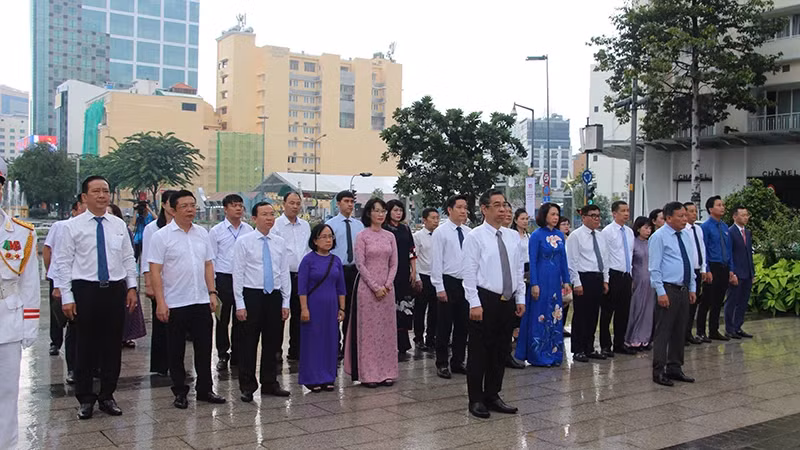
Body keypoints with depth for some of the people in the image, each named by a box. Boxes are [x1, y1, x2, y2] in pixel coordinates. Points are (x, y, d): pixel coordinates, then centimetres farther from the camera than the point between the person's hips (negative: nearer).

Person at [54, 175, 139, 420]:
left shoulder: (119, 225, 7)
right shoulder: (72, 226, -3)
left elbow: (129, 259, 11)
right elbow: (63, 263, -3)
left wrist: (132, 287, 4)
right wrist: (67, 297, -8)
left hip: (116, 290, 3)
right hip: (85, 290, -3)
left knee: (113, 345, 9)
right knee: (86, 346, 5)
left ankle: (107, 396, 23)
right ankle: (85, 399, 19)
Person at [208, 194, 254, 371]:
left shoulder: (249, 230, 4)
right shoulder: (216, 231, -1)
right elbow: (211, 258, -1)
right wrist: (211, 283, -6)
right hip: (223, 278, -2)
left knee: (240, 319, 10)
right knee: (223, 319, 5)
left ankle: (237, 355, 21)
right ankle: (222, 355, 17)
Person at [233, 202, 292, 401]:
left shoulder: (280, 242, 8)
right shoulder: (244, 242, -3)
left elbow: (285, 273, 10)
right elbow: (238, 274, -5)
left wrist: (285, 302, 6)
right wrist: (240, 304, -9)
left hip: (274, 296, 4)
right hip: (252, 295, -4)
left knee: (272, 343, 10)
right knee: (249, 343, 2)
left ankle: (269, 383, 23)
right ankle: (247, 386, 13)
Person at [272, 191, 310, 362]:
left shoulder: (305, 225, 12)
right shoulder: (276, 225, -6)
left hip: (302, 276, 5)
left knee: (298, 315, 10)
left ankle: (295, 351, 20)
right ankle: (276, 351, 8)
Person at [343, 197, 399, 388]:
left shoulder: (390, 236, 9)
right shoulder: (362, 236, -4)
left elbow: (394, 264, 8)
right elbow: (360, 264, -8)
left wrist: (387, 285, -5)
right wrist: (375, 287, -13)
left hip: (386, 288, 5)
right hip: (366, 286, -4)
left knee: (387, 329, 7)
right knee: (367, 329, 0)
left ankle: (386, 372, 14)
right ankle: (368, 374, 6)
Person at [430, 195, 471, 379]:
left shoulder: (469, 232, 7)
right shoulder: (441, 232, -6)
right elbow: (436, 261, -8)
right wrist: (439, 287, -12)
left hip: (466, 283, 5)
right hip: (448, 282, -5)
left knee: (462, 325, 12)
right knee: (444, 325, 3)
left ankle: (458, 362, 24)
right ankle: (442, 364, 13)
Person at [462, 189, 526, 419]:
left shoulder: (513, 236, 10)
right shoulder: (475, 237, -7)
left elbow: (519, 270, 14)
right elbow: (469, 273, -10)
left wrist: (521, 299, 8)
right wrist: (475, 304, -16)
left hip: (508, 302, 6)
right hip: (485, 299, -6)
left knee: (500, 352, 12)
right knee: (479, 353, 2)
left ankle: (493, 396, 24)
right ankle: (476, 400, 12)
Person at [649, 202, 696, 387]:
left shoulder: (686, 235, 13)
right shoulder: (659, 237, -9)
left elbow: (689, 263, 19)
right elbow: (654, 268, -12)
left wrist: (692, 288, 15)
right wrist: (661, 292, -17)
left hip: (684, 290, 8)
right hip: (668, 290, -7)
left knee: (680, 331, 12)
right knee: (663, 331, -4)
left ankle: (675, 368, 22)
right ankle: (659, 371, 2)